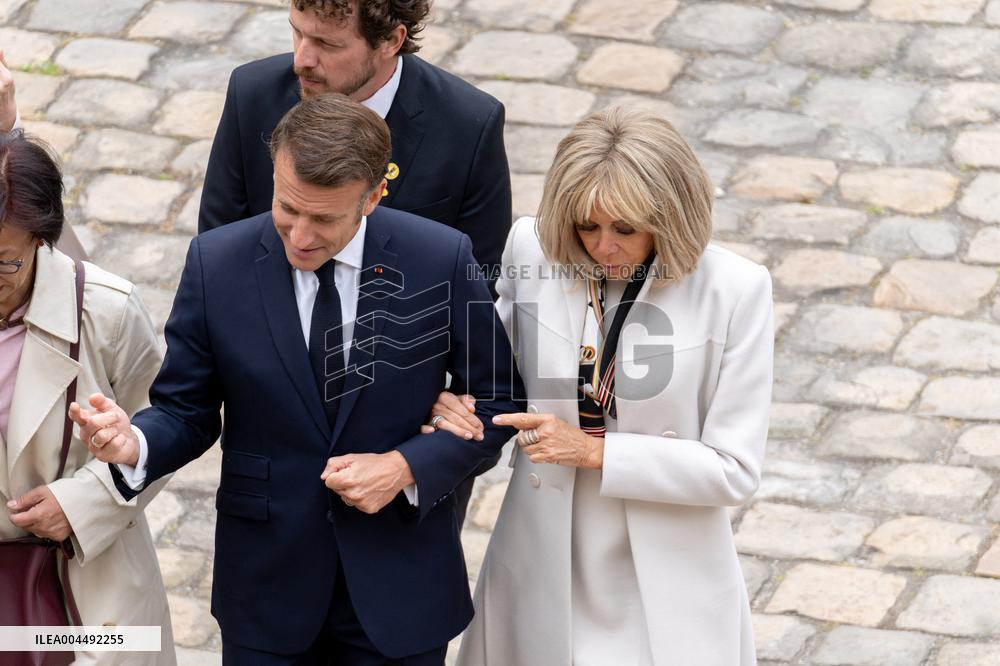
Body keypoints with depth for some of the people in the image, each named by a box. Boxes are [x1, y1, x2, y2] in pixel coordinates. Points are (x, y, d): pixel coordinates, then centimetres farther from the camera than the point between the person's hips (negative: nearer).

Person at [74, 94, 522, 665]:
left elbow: (496, 403, -2)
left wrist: (407, 467, -16)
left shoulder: (441, 260, -13)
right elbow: (185, 413, -3)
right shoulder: (216, 264, -10)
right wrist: (134, 445, -25)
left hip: (400, 589, -1)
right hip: (267, 585, 1)